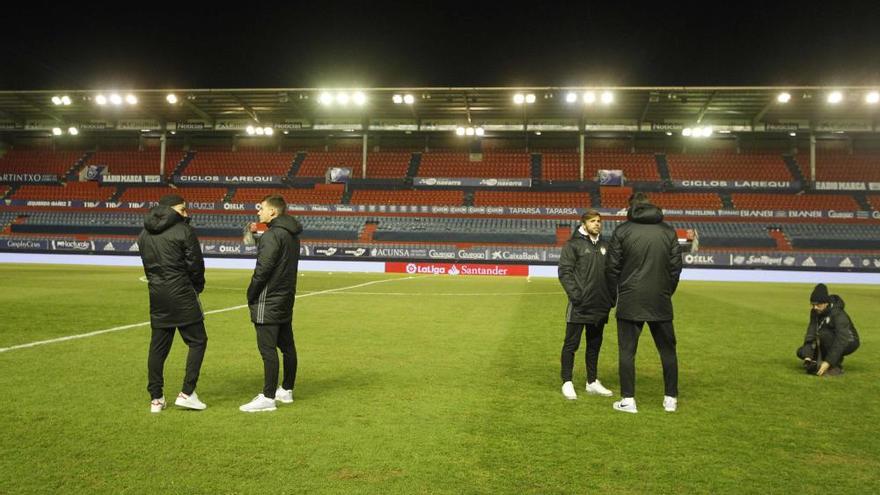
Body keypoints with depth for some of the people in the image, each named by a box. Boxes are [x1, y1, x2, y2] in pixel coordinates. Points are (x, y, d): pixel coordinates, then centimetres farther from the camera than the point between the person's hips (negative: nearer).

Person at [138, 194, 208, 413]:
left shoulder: (144, 234, 10)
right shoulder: (184, 231, -9)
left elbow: (147, 265, 11)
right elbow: (195, 264, -7)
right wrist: (198, 286, 10)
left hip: (157, 296, 6)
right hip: (181, 294, -6)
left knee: (158, 346, 11)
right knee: (197, 341, 4)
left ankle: (155, 399, 15)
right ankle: (187, 393, 0)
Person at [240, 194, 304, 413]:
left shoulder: (272, 235, -17)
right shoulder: (291, 234, 12)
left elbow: (263, 269, -20)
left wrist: (251, 294, -9)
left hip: (268, 301, -10)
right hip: (286, 299, 10)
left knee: (268, 349, -7)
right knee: (287, 345, 15)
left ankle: (268, 398, -4)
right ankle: (287, 390, 26)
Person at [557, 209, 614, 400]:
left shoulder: (604, 246, 13)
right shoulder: (573, 244, -5)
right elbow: (564, 272, -10)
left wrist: (610, 296, 9)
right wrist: (575, 295, -18)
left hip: (600, 306, 6)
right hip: (579, 306, -6)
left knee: (595, 344, 14)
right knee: (571, 344, 1)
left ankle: (592, 382, 25)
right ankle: (567, 383, 9)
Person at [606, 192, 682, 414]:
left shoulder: (622, 231, -2)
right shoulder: (668, 231, 7)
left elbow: (613, 268, -2)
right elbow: (676, 267, 7)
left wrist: (614, 295, 9)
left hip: (630, 302, -2)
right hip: (660, 302, 3)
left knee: (627, 351, 4)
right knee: (668, 350, 13)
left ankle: (628, 399, 4)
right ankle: (671, 398, 19)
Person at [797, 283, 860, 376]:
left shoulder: (838, 314, -30)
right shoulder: (815, 312, -10)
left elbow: (841, 341, -37)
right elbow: (811, 334, -16)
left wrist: (828, 362, -43)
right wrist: (808, 357, -28)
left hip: (848, 343, -6)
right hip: (832, 344, 6)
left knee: (823, 333, -34)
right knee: (801, 352, -12)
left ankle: (836, 366, -19)